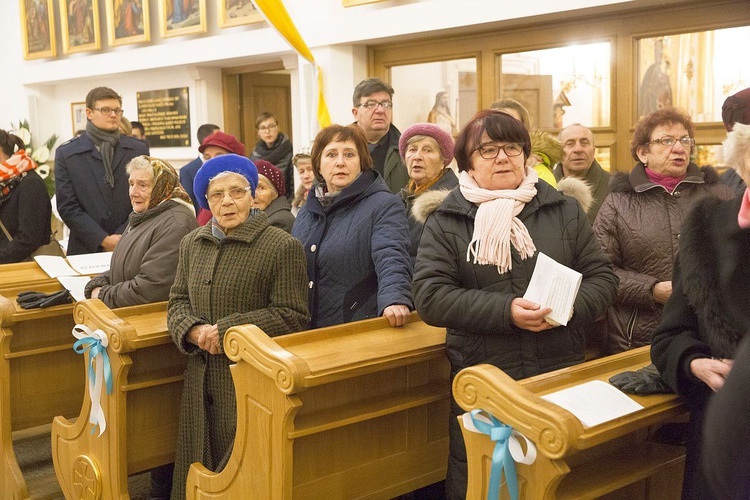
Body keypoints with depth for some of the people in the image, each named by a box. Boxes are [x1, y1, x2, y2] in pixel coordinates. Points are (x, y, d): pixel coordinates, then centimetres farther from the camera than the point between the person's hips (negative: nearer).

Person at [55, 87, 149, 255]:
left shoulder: (139, 149, 5)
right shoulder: (66, 154, 2)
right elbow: (67, 207, -3)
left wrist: (123, 237, -10)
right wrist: (103, 240, -11)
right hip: (86, 249, -1)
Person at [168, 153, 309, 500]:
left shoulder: (282, 247, -10)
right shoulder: (192, 244, 11)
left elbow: (292, 315, -14)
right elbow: (178, 301, 13)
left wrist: (225, 331, -18)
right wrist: (194, 331, -11)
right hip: (202, 380, 6)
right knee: (201, 469, 15)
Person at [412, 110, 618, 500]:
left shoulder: (564, 211, 7)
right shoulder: (446, 222, 1)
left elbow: (602, 278, 6)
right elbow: (429, 296, -9)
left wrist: (568, 307, -16)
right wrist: (505, 311, -20)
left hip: (561, 375, 2)